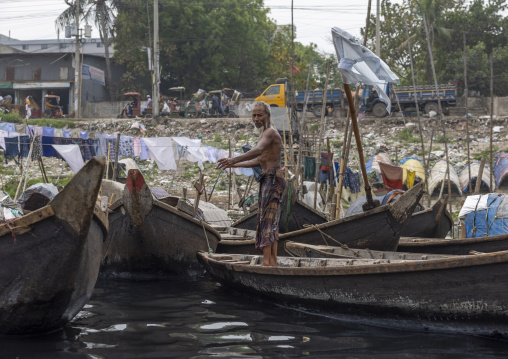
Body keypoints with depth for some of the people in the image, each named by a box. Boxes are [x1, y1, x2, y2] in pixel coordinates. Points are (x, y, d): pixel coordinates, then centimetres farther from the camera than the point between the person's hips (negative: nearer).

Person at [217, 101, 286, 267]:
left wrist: (233, 160, -39)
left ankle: (267, 261, -20)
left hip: (273, 178, -11)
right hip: (268, 180, 11)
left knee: (267, 220, -15)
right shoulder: (266, 134, 23)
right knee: (271, 222, 9)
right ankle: (273, 260, 9)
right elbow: (258, 161, 31)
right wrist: (234, 165, 31)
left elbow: (257, 150, -30)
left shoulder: (270, 132, -10)